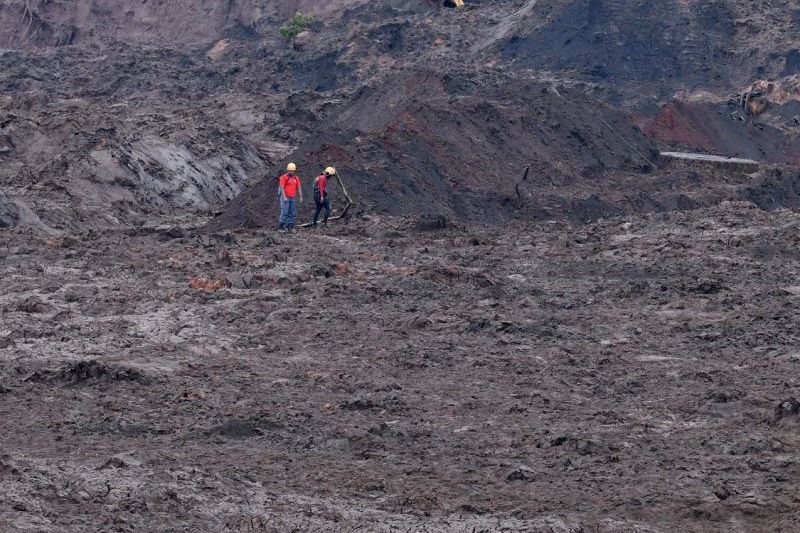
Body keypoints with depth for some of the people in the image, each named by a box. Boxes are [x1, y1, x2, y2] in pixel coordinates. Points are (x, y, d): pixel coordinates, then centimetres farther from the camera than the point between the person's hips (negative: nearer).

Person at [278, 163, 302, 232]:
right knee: (284, 212, -12)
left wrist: (300, 196, -2)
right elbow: (282, 187, -15)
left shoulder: (296, 178, 10)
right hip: (285, 198, -6)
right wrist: (284, 197, -23)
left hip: (292, 198, 6)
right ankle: (281, 227, -9)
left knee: (292, 213, 5)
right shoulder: (284, 177, -8)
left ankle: (290, 227, 9)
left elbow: (299, 187, 9)